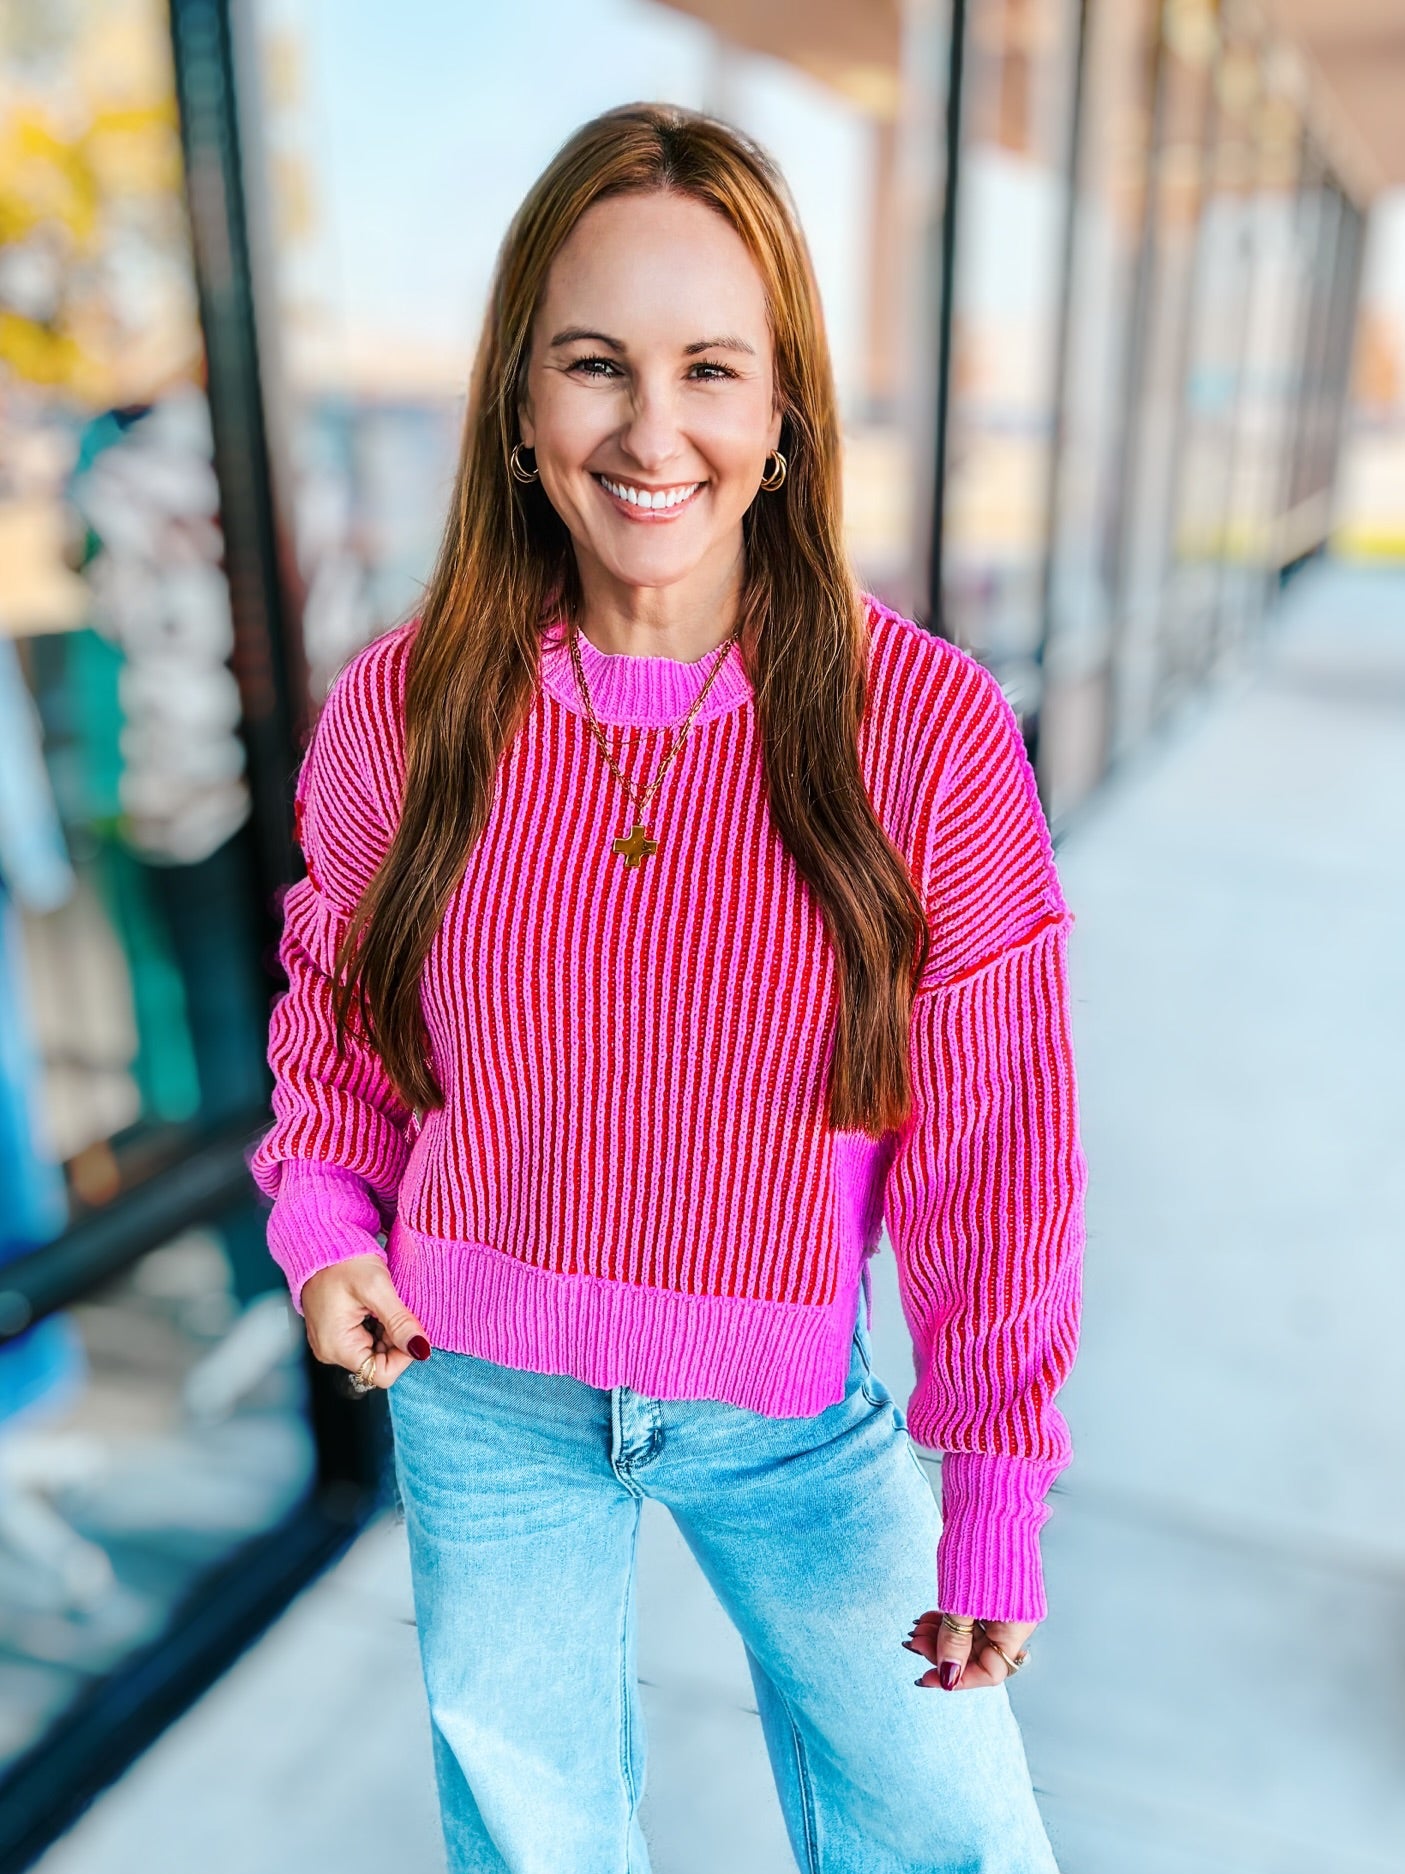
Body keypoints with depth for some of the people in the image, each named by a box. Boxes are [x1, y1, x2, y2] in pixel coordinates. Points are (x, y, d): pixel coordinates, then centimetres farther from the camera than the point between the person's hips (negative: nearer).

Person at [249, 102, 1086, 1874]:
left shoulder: (929, 728, -18)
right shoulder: (401, 707, -12)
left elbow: (993, 1141, -11)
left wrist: (997, 1493, -6)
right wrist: (325, 1218, -7)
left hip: (791, 1408, -1)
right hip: (478, 1391, 2)